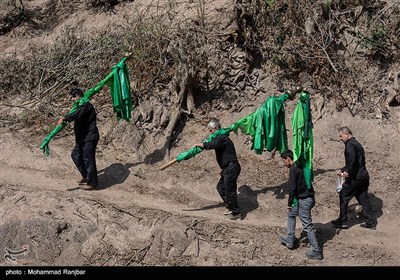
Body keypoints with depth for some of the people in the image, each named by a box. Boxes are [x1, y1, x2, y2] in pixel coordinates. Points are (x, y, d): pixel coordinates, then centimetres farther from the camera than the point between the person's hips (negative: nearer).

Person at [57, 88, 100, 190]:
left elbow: (77, 114, -33)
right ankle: (86, 176, 27)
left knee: (88, 159, -6)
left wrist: (64, 118, -45)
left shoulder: (86, 105, -16)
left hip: (89, 137, -11)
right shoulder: (80, 106, 18)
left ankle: (92, 183, 2)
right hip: (82, 138, 11)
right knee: (75, 155, 16)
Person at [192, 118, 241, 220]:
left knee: (230, 190, -5)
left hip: (232, 168, -11)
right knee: (220, 187, 17)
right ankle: (231, 208, 24)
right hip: (227, 168, 11)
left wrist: (198, 145, -21)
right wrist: (223, 168, 21)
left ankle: (236, 213, 5)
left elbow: (212, 145, -32)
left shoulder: (223, 138, -15)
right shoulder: (219, 138, 18)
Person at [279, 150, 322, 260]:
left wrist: (289, 203, -8)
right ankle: (290, 240, 31)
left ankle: (316, 251, -1)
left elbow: (292, 188, -19)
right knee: (291, 214, 25)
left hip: (303, 200, -10)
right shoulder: (300, 167, 12)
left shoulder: (293, 169, -16)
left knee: (307, 225, -4)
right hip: (309, 198, 10)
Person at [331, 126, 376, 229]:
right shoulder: (356, 143, 21)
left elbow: (352, 158, -29)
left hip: (355, 177, -9)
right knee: (363, 198, 13)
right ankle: (370, 222, 14)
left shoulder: (350, 144, -11)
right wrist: (342, 170, 26)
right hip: (364, 176, 9)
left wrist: (349, 172, -23)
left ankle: (342, 221, 9)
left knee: (343, 197, 2)